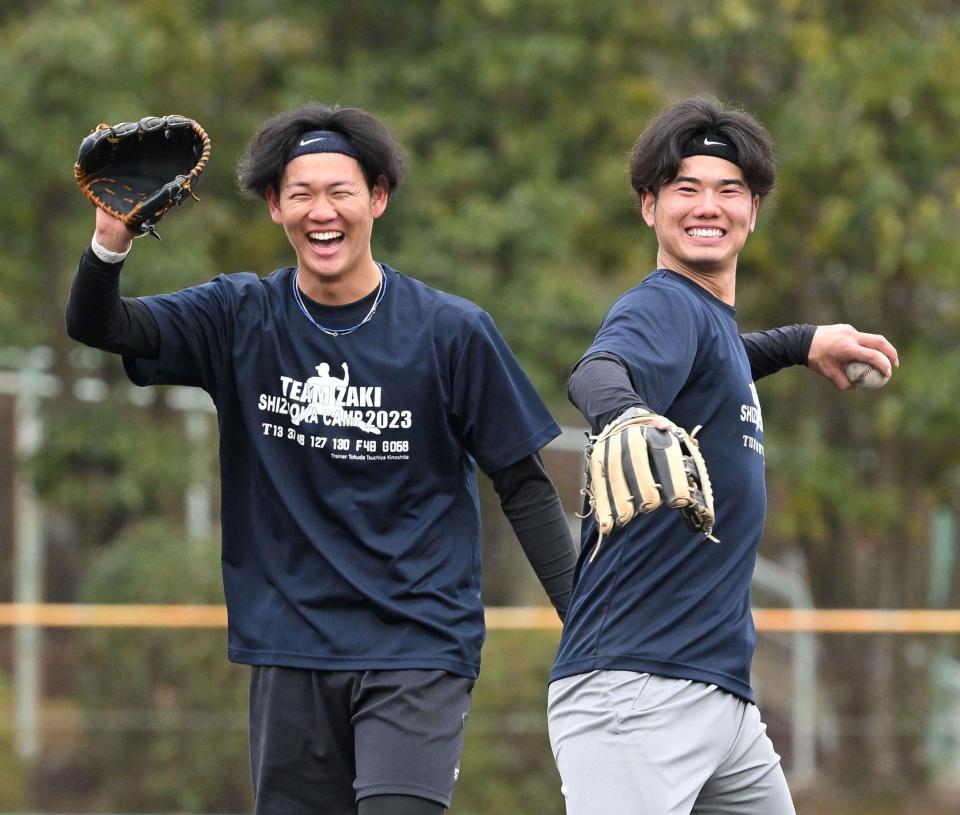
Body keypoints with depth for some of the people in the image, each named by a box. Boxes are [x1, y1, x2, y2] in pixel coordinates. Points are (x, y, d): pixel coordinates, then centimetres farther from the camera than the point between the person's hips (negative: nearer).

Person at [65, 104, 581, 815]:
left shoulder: (451, 331, -3)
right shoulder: (242, 318, 4)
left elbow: (524, 487, 2)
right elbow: (97, 325, -6)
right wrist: (111, 243, -28)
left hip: (419, 651, -3)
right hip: (291, 650, 3)